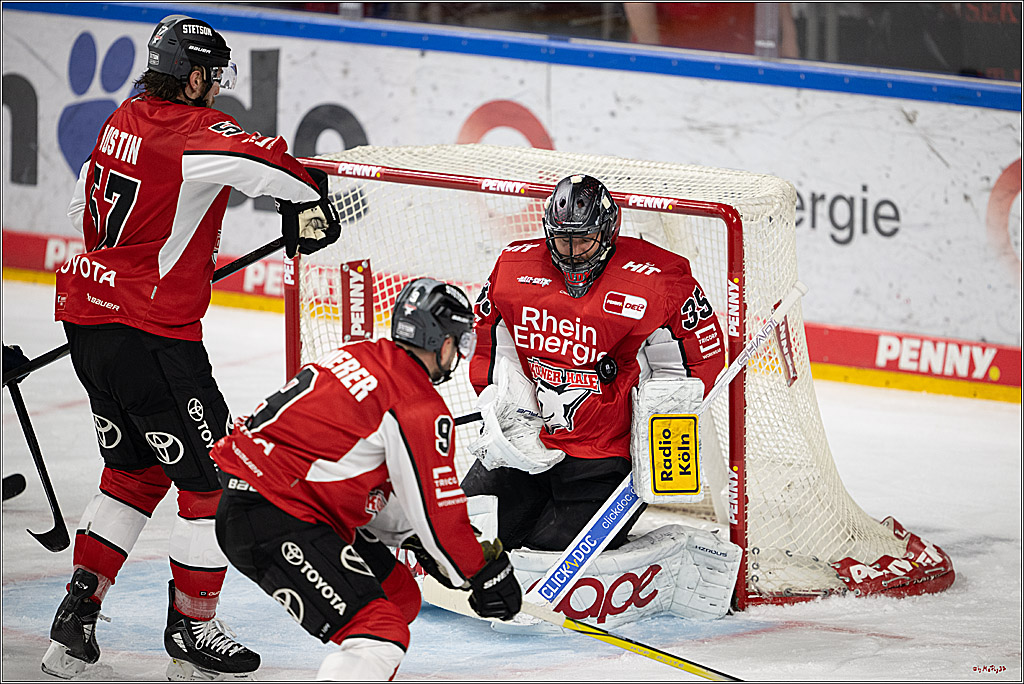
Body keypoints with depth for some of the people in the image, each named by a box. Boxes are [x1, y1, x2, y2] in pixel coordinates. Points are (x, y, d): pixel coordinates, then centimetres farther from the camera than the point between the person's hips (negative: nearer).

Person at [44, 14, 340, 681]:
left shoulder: (123, 119, 11)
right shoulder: (196, 132, -15)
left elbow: (85, 207, 24)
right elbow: (272, 163, -30)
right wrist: (308, 208, -9)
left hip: (89, 313, 9)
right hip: (152, 335, -9)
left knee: (136, 470, 21)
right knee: (214, 474, 3)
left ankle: (78, 611, 17)